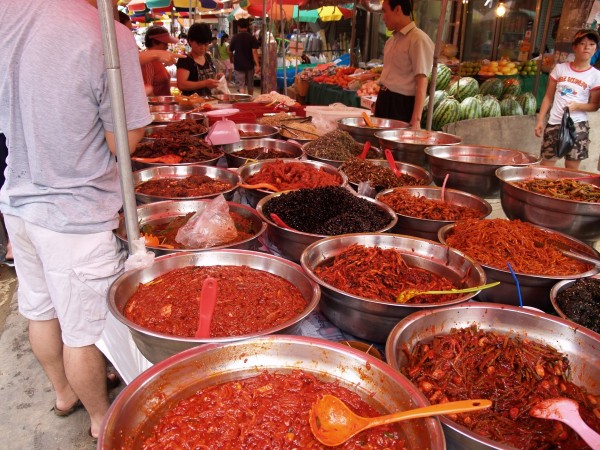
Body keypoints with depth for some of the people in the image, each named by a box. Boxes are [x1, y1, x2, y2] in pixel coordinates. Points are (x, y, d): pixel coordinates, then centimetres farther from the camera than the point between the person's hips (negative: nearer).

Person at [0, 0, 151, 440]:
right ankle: (102, 418, 36)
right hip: (77, 213, -7)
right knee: (84, 331, 11)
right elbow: (123, 143, -17)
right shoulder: (109, 36, -22)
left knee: (41, 310, 23)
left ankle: (65, 392, 49)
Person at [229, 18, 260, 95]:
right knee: (250, 85, 18)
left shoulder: (235, 38, -3)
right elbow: (254, 52, -12)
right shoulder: (252, 38, -3)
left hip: (238, 65, -2)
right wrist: (257, 65, -14)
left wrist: (231, 59, 26)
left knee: (241, 86, -5)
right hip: (250, 65, 2)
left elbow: (230, 52, 6)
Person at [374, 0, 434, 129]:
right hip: (384, 100, 8)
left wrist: (416, 120, -24)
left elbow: (422, 82, -19)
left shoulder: (418, 39, -13)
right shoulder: (392, 40, 13)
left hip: (402, 104, -8)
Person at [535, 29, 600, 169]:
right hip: (554, 123, 1)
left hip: (578, 126, -1)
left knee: (571, 170, 3)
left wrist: (577, 106, -17)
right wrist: (540, 120, 3)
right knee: (545, 167, 4)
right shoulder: (560, 68, 4)